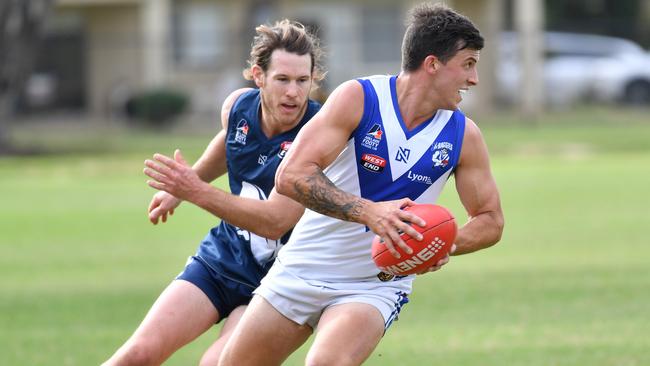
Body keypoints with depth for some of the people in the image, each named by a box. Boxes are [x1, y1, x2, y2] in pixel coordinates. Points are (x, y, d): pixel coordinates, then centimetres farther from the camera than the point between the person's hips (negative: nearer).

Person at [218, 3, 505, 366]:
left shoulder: (463, 135, -5)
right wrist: (368, 212, -35)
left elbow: (490, 220, 6)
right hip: (302, 268, 0)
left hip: (374, 288, 0)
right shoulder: (359, 98, -13)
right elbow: (291, 175, -22)